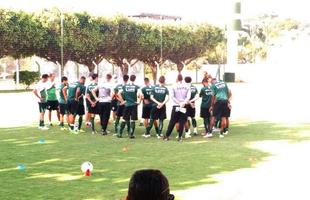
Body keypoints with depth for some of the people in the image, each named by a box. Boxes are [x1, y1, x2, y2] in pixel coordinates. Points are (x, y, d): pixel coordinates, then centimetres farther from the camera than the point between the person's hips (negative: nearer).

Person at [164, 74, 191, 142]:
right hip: (184, 107, 1)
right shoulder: (187, 87, 2)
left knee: (172, 122, 6)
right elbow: (188, 96, -6)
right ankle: (180, 137, 1)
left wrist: (179, 103, -5)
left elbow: (172, 97, -6)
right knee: (182, 122, 5)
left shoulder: (174, 86, -3)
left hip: (176, 106, -1)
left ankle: (167, 136, 10)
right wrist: (183, 102, -12)